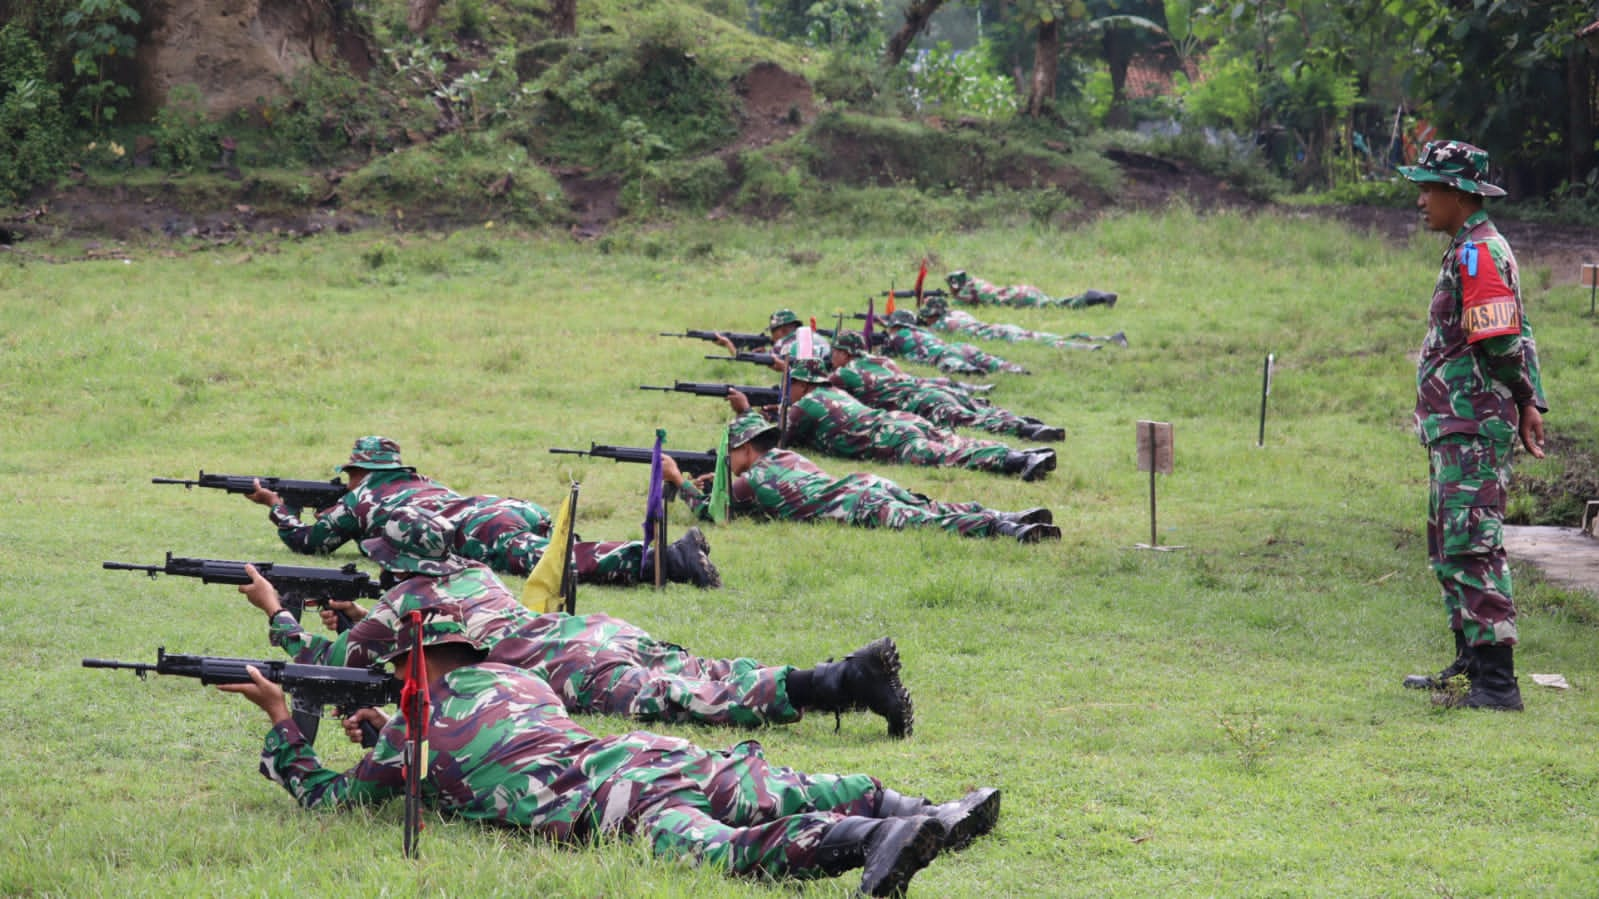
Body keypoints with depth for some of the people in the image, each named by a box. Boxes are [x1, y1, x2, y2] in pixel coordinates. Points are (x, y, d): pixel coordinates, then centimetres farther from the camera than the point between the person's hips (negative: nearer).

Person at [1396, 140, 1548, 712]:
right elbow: (1516, 338, 21)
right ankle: (1471, 664, 28)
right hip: (1455, 428, 11)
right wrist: (1530, 403, 14)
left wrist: (1523, 402, -6)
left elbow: (1501, 343, -21)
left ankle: (1496, 681, -16)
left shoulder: (1478, 255, -16)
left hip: (1473, 429, -11)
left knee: (1472, 549, -14)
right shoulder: (1470, 251, 18)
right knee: (1450, 549, 19)